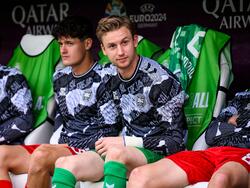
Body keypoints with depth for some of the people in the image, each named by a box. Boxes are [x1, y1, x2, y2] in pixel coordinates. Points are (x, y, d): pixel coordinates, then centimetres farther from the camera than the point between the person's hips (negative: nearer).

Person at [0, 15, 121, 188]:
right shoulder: (60, 78, 15)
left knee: (41, 155, -36)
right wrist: (59, 142, 6)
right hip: (63, 146, 8)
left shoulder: (104, 77, -7)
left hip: (89, 151, -8)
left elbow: (110, 131, -10)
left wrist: (71, 147, -12)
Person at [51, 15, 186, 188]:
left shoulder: (161, 80, -12)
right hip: (127, 150, 7)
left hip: (157, 154, -7)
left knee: (116, 152, -38)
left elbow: (173, 141, -14)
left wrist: (124, 142, -15)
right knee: (66, 164, -14)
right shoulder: (113, 82, 9)